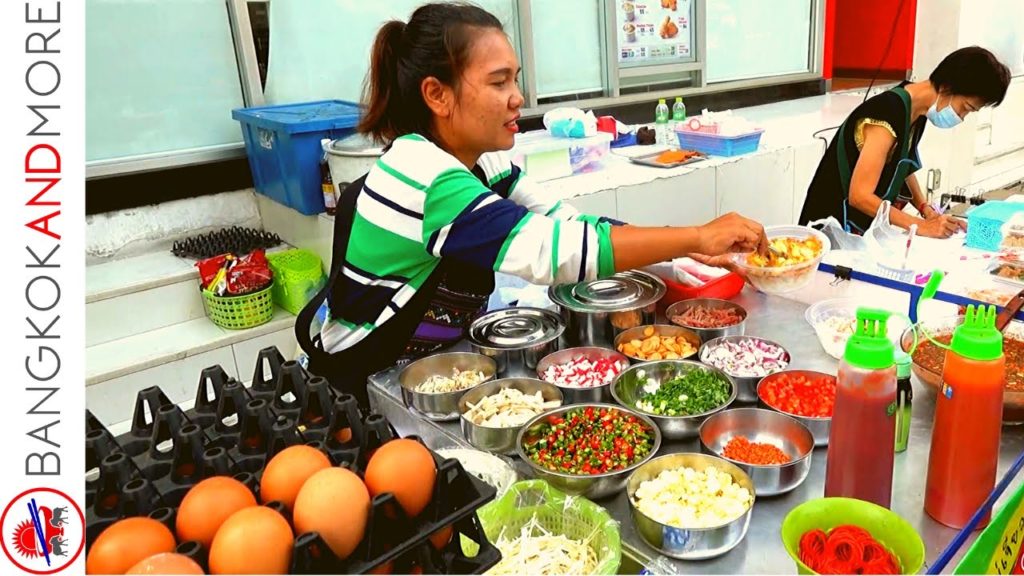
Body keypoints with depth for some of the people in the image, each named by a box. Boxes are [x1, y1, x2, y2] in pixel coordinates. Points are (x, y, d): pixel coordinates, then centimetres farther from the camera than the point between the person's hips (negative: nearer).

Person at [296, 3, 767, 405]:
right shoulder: (425, 178, -27)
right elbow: (557, 250, -33)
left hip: (436, 369, 7)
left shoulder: (482, 161, -2)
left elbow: (567, 225, -1)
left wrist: (687, 249, -10)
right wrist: (698, 236, -26)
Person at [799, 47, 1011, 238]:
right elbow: (860, 196, -27)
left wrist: (926, 209, 2)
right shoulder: (888, 115, -24)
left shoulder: (916, 109, 3)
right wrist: (922, 226, -23)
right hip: (839, 225, -8)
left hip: (870, 224, 8)